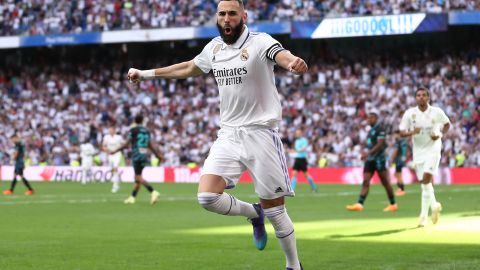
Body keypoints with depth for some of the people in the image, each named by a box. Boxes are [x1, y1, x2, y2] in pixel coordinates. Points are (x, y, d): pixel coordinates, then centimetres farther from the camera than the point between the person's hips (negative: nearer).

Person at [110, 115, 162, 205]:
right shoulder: (146, 131, 12)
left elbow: (126, 144, -6)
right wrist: (158, 155, 18)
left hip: (136, 156, -6)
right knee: (137, 178, 12)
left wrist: (115, 151, 2)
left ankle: (153, 192, -28)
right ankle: (132, 197, 16)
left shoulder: (133, 130, -4)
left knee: (138, 177, -11)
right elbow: (150, 145, 10)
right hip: (145, 156, 6)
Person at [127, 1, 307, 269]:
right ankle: (254, 214, 15)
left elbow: (283, 56, -32)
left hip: (260, 134, -5)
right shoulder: (214, 47, 9)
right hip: (228, 134, 5)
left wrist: (294, 63, -57)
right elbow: (188, 68, 28)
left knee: (275, 211, -3)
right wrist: (146, 73, 36)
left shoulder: (259, 42, -10)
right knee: (207, 197, -13)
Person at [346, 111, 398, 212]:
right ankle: (360, 204, -9)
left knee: (385, 182, -1)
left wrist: (368, 153, -24)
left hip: (379, 158, -9)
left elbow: (380, 144, -19)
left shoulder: (380, 128, -11)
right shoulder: (371, 129, 16)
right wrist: (366, 155, 17)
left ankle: (393, 204, 10)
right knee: (365, 182, -2)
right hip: (370, 159, 9)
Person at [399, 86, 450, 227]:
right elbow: (401, 132, -1)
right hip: (418, 151, 3)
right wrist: (411, 132, -22)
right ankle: (435, 206, 35)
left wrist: (440, 134, -8)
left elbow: (447, 124, 11)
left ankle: (424, 215, -14)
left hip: (433, 149, -3)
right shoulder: (410, 113, -3)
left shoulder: (437, 112, -6)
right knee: (423, 182, 9)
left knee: (426, 178, -17)